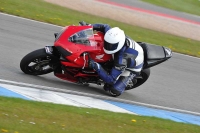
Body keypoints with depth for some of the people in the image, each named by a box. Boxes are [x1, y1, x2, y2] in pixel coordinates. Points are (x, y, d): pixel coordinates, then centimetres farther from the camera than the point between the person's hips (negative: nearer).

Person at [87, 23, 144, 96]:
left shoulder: (122, 59, -47)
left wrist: (96, 67, -51)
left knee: (114, 91, -21)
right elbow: (106, 27, -7)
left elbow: (111, 80, -43)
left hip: (131, 69, -7)